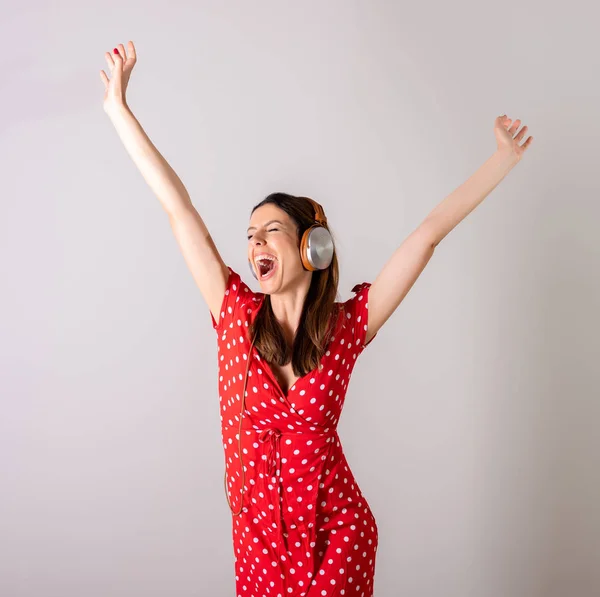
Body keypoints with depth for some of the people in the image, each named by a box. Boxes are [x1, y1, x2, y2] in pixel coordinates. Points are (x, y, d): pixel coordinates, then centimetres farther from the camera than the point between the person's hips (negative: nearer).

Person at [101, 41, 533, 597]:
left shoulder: (347, 326, -8)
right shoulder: (236, 315, -5)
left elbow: (430, 231, -6)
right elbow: (177, 206, -6)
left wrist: (504, 156, -2)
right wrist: (118, 107, -2)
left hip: (337, 535, -1)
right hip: (258, 536, 2)